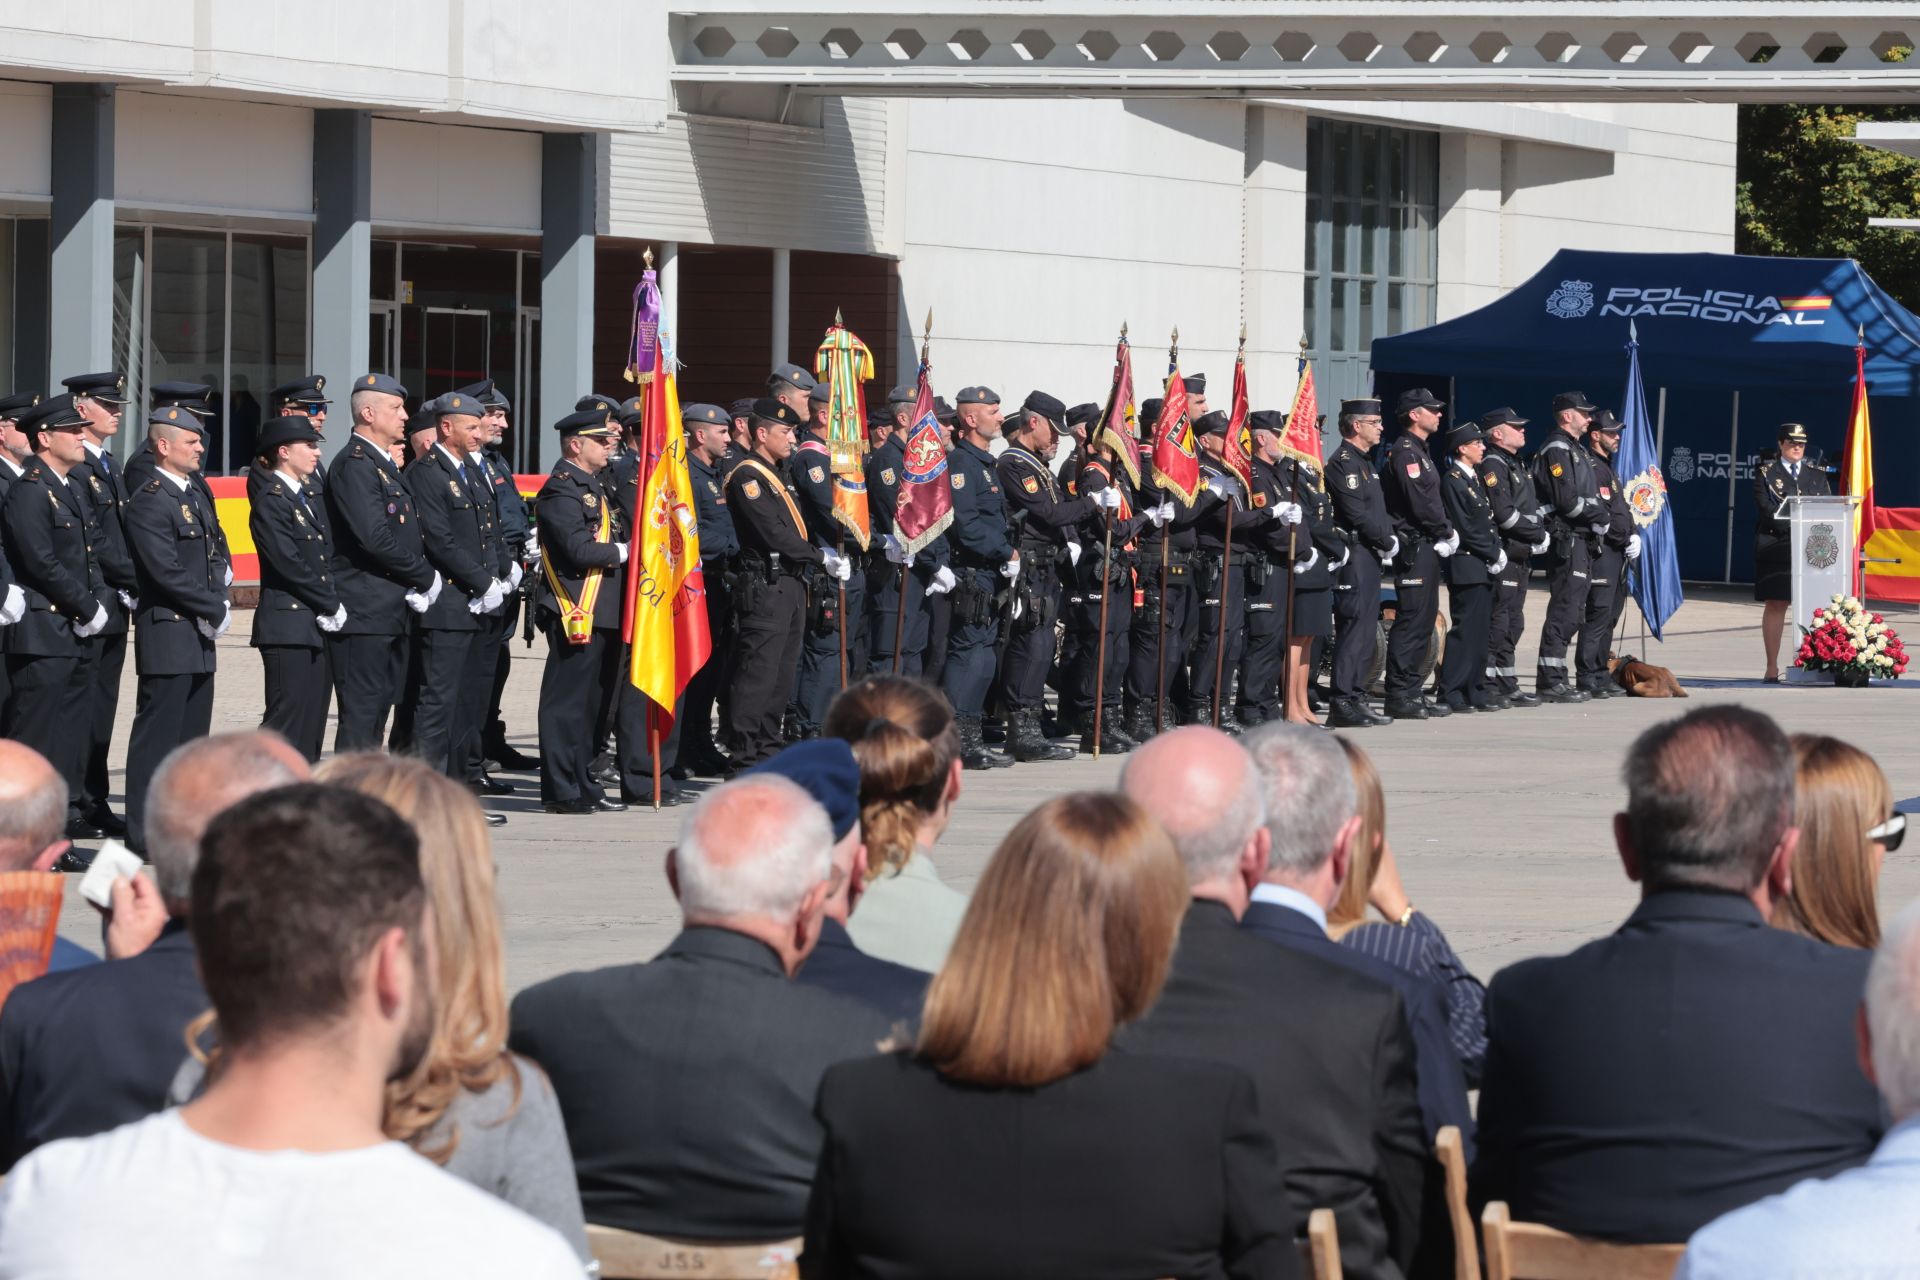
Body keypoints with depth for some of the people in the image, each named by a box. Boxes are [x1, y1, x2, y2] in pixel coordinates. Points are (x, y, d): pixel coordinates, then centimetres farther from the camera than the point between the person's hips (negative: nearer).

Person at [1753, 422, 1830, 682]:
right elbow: (1764, 506, -5)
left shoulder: (1817, 474, 15)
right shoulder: (1766, 472, 6)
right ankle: (1772, 667, -1)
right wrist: (1793, 527, -16)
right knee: (1776, 603, -3)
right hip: (1776, 544, -3)